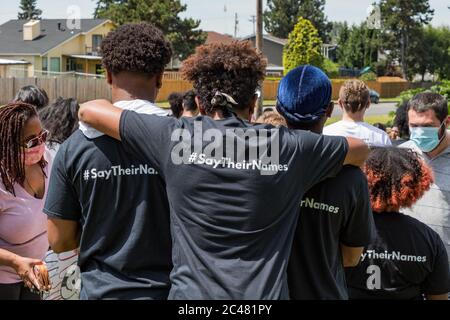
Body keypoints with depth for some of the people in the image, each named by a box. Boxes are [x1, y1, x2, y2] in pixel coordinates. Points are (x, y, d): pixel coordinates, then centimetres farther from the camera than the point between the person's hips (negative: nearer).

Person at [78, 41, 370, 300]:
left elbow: (89, 111, 6)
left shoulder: (176, 137, -5)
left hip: (192, 293, 0)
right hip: (265, 293, 1)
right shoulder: (287, 146, -3)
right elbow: (361, 150, 15)